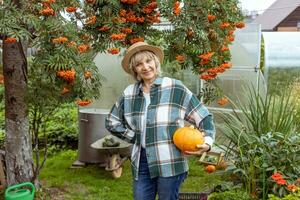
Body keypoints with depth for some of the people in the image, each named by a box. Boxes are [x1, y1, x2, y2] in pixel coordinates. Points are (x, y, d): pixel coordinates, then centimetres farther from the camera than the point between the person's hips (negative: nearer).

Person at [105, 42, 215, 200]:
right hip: (141, 162, 4)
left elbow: (203, 116, 0)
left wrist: (208, 141, -15)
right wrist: (133, 136, 7)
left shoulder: (174, 87, -4)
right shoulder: (129, 93, 7)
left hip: (169, 163, -3)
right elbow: (111, 122, 18)